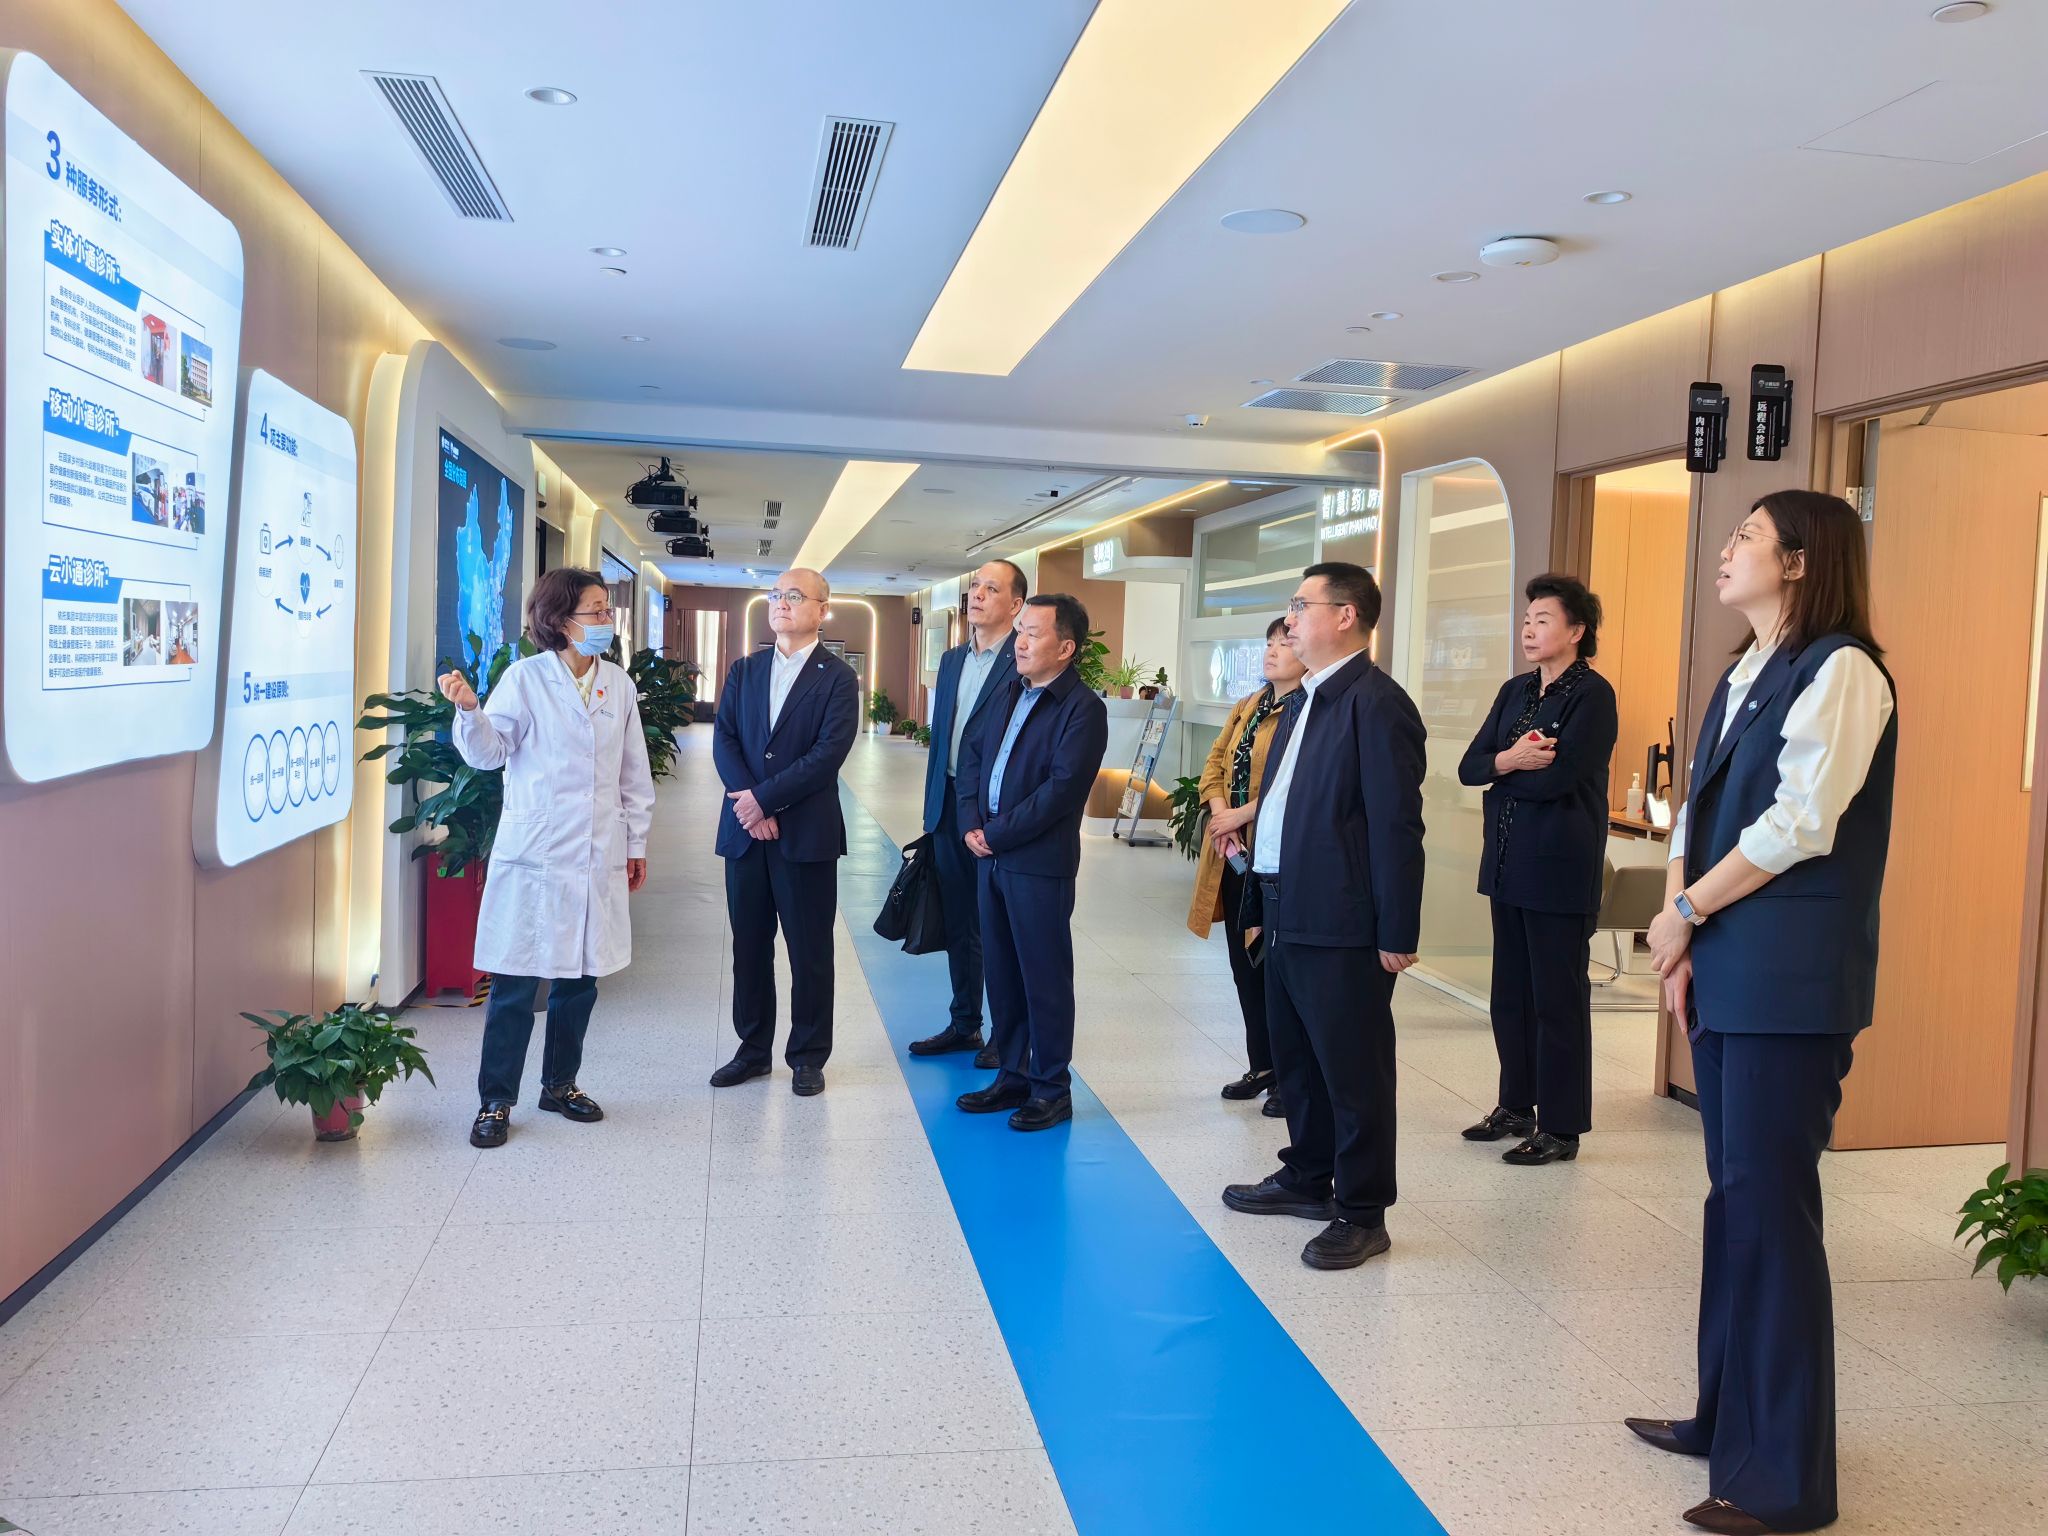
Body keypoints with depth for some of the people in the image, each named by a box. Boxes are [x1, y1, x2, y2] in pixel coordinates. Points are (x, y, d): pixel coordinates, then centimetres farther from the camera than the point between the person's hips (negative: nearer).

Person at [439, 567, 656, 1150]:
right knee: (516, 982, -1)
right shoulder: (525, 678, -4)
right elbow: (489, 753, -4)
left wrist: (636, 843, 14)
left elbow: (633, 773, 13)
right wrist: (469, 711, -24)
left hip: (598, 857, 4)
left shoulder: (619, 684, 8)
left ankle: (560, 1084, 28)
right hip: (534, 855, -4)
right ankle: (496, 1101, 10)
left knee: (581, 976, 12)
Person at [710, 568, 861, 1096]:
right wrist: (750, 807, -12)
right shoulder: (744, 670, 11)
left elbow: (828, 753, -13)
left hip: (807, 833, -4)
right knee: (749, 945, 11)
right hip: (744, 830, 4)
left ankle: (808, 1056, 16)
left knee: (809, 950, 4)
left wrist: (765, 798, -16)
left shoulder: (837, 678, -2)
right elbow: (723, 740, 2)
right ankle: (753, 1050, 23)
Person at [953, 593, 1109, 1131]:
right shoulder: (1009, 693, 13)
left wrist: (996, 834, -15)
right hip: (991, 856, 7)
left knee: (1044, 976, 2)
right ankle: (1013, 1075, 26)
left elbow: (1061, 789, -19)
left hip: (1040, 862, -7)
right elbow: (972, 755, 15)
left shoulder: (1083, 708, -12)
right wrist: (971, 822, 0)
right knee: (1001, 971, 14)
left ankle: (1052, 1087, 15)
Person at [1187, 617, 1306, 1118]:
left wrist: (1242, 814, -17)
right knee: (1245, 963, 14)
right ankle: (1261, 1065, 27)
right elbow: (1216, 762, 14)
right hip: (1235, 853, 8)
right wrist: (1220, 815, -3)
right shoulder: (1248, 707, 15)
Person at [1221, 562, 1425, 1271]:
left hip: (1342, 926, -9)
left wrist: (1397, 933, -18)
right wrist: (1263, 904, 17)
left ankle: (1361, 1213, 15)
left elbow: (1397, 826, -18)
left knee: (1353, 1071, 2)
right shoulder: (1305, 701, 15)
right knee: (1296, 1059, 20)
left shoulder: (1377, 704, -14)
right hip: (1289, 916, 10)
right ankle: (1308, 1177, 37)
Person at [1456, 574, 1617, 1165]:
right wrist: (1510, 760, -15)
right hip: (1508, 865, 7)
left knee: (1558, 1000, 1)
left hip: (1561, 871, -7)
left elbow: (1554, 777, -20)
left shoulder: (1592, 695, -10)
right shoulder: (1515, 692, 13)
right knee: (1510, 995, 14)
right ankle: (1516, 1107, 28)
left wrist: (1503, 769, -3)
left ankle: (1561, 1128, 11)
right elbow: (1470, 767, 5)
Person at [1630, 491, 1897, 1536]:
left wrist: (1683, 917, -9)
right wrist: (1681, 942, 3)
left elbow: (1798, 826, -18)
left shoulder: (1839, 669, -10)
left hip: (1791, 978, -8)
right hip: (1726, 971, 8)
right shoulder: (1743, 677, 16)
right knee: (1733, 1200, 15)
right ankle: (1730, 1417, 28)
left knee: (1769, 1207, -4)